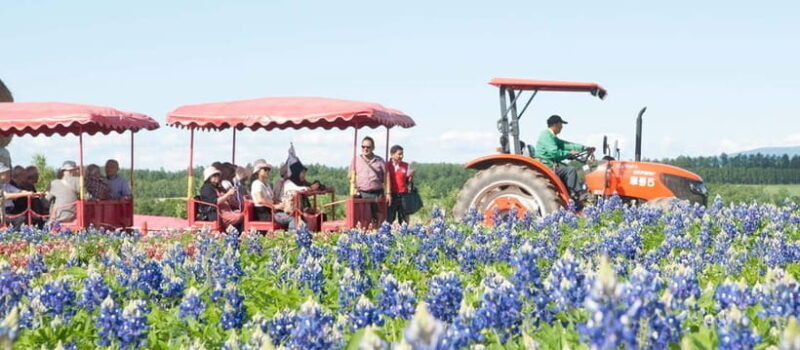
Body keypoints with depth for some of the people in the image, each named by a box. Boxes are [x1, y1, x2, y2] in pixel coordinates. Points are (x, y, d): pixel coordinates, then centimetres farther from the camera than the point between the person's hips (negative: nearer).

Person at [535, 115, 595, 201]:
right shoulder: (546, 135, -13)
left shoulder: (552, 137, 21)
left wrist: (584, 148, 11)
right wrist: (569, 153, -13)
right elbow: (554, 153, -24)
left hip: (552, 164, 11)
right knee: (570, 170, -17)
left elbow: (566, 145, 17)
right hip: (547, 165, -11)